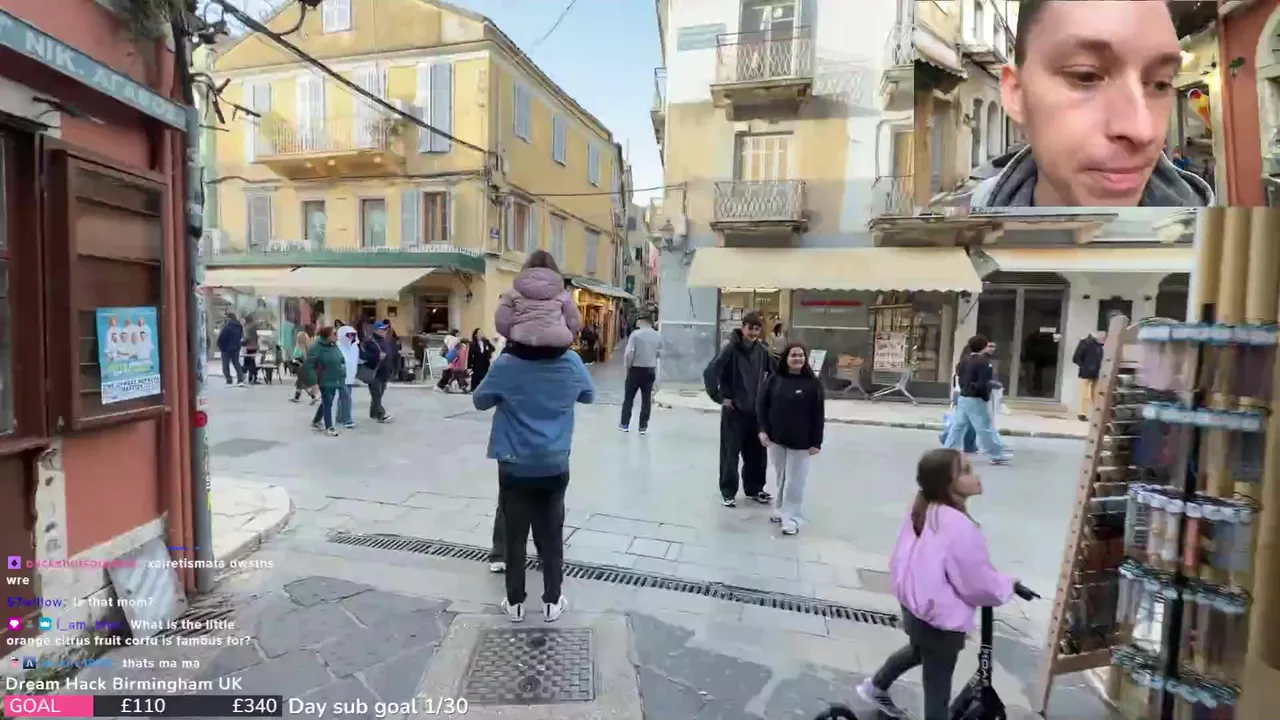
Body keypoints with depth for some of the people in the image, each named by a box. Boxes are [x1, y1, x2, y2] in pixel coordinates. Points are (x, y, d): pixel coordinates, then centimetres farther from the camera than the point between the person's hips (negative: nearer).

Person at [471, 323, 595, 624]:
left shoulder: (506, 364, -15)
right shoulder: (571, 362, -9)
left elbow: (479, 401, 1)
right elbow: (589, 395, 10)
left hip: (515, 467, -1)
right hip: (554, 467, 2)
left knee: (514, 536, 14)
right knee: (551, 536, 14)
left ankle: (514, 603, 26)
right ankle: (552, 602, 25)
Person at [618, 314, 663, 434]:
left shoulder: (636, 334, -11)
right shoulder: (658, 336, 2)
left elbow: (629, 352, -16)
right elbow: (660, 354, 5)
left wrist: (627, 366, -2)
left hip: (636, 369, -3)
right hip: (650, 370, 3)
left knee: (629, 397, 9)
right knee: (646, 399, 9)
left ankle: (625, 424, 14)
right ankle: (643, 426, 12)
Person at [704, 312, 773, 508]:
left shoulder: (761, 350, 1)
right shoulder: (731, 348, -15)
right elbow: (709, 373, -20)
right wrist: (720, 397, -15)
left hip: (756, 410, 5)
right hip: (734, 410, -5)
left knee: (757, 452, 14)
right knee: (730, 453, 4)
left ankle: (754, 489, 31)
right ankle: (728, 492, 19)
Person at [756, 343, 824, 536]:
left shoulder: (813, 383, -7)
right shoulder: (774, 379, -1)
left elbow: (818, 415, -6)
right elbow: (762, 405, 1)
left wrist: (816, 442, -9)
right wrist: (763, 429, -8)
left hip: (800, 441, -3)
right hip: (776, 438, 3)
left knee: (794, 480, 1)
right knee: (780, 477, 16)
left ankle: (791, 517, 9)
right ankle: (780, 509, 31)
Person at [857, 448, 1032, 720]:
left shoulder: (921, 509, -8)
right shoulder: (960, 527, -31)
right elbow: (979, 585, -20)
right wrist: (1009, 587, 1)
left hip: (914, 605, 8)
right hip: (942, 618, -8)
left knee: (918, 650, 35)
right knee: (938, 690, 13)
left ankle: (875, 686, 53)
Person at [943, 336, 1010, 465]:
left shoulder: (964, 361, 9)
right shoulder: (983, 362, -15)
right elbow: (982, 384, -20)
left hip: (963, 398, 8)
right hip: (976, 400, -8)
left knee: (958, 426, 11)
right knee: (986, 428, 2)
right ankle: (997, 456, 12)